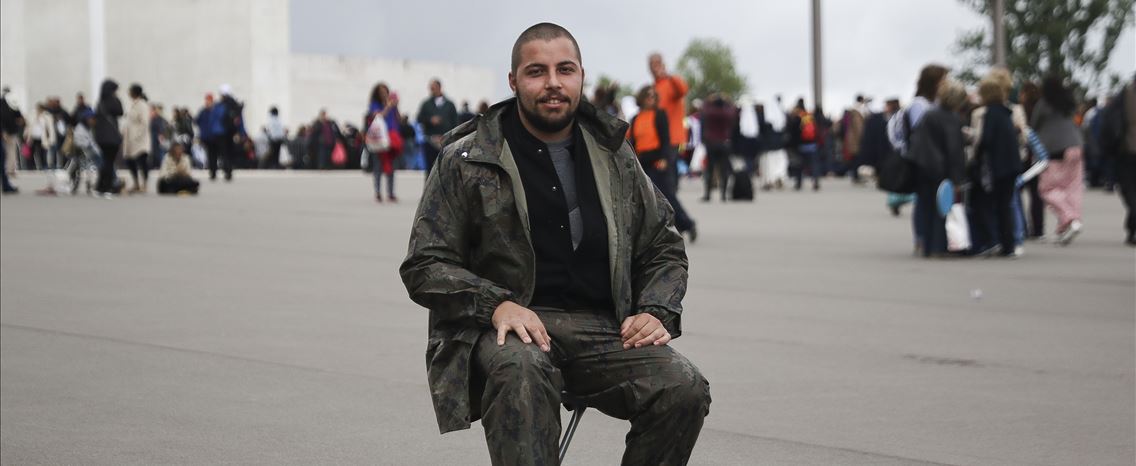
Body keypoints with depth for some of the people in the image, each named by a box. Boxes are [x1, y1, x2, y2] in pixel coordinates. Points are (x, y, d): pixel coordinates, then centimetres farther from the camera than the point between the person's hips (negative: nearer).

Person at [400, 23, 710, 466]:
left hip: (601, 328, 3)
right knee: (521, 370, -40)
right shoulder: (466, 160, 4)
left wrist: (656, 311, 1)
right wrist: (496, 303, -15)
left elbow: (664, 249, 22)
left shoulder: (615, 155, 15)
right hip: (509, 327, -3)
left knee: (684, 388, -25)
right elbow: (424, 266, 2)